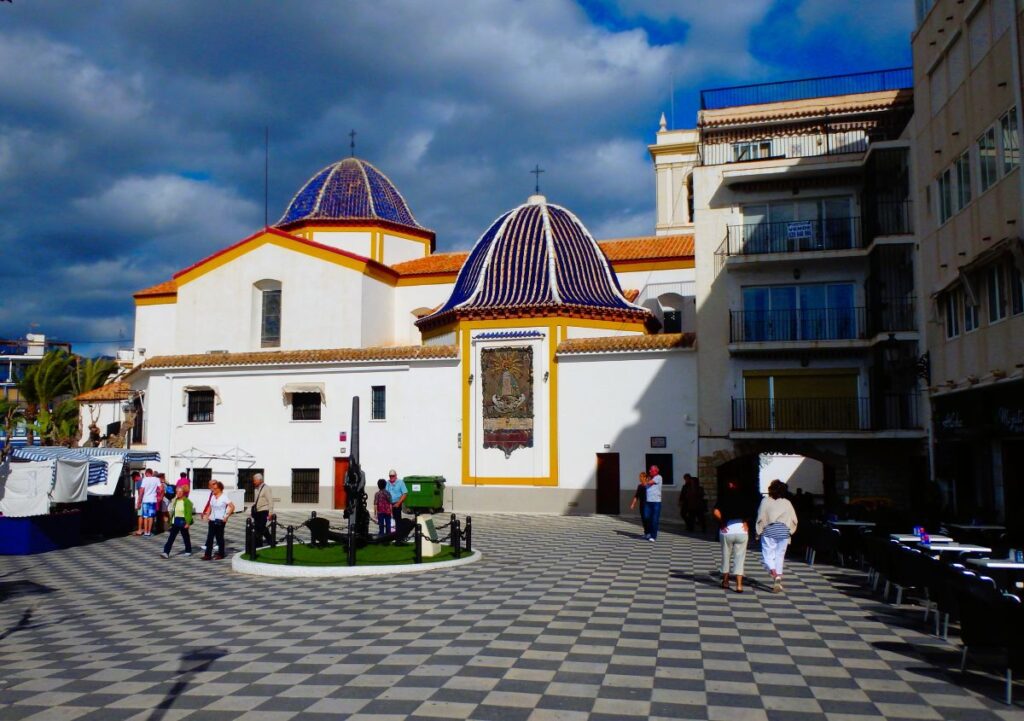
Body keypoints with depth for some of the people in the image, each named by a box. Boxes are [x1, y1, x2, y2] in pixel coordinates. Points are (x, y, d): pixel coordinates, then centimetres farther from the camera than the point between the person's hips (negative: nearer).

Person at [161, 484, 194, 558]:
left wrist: (188, 523, -20)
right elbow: (172, 511, 12)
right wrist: (171, 521, 11)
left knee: (186, 537, 10)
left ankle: (188, 551, 25)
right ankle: (166, 552, -5)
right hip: (175, 521, 5)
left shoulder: (187, 502, -12)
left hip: (183, 521, -5)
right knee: (171, 537, -1)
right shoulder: (175, 501, 6)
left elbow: (189, 513, -15)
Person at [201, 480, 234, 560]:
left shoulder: (224, 497, -11)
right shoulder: (212, 497, 8)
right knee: (209, 538, 1)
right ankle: (207, 555, 2)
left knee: (219, 538, 3)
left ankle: (221, 554, 15)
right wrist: (207, 515, 5)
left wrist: (227, 516, -14)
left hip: (220, 521, -6)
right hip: (212, 520, 6)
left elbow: (232, 507, -13)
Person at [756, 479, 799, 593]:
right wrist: (790, 531, 17)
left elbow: (761, 518, -6)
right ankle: (778, 579, 10)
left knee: (768, 555, -1)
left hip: (769, 532, -3)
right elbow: (794, 519, 6)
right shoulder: (787, 503, 7)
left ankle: (775, 576, -23)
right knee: (779, 556, 12)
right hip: (784, 532, 3)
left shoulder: (766, 501, -3)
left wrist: (759, 532, 2)